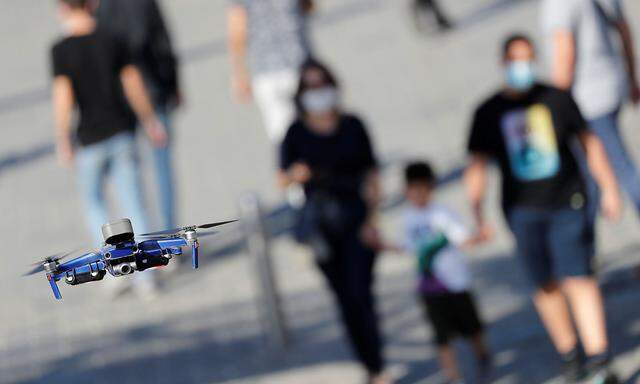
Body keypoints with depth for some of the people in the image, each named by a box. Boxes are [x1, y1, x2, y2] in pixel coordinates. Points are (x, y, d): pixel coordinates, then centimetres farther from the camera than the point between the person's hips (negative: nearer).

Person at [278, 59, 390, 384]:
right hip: (320, 220, 1)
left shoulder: (353, 127, 1)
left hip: (356, 215, -1)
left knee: (360, 292, -11)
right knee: (345, 298, 7)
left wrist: (371, 218, -3)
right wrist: (295, 175, -24)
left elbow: (370, 175, 4)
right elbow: (282, 178, -1)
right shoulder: (297, 134, 0)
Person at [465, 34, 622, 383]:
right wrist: (477, 212, -7)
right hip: (522, 210, 1)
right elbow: (477, 165, 4)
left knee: (578, 279, -11)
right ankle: (568, 353, 20)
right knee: (547, 285, 4)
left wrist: (608, 188, 8)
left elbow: (590, 143, 11)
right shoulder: (488, 113, 4)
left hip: (566, 202, -1)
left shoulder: (557, 99, 4)